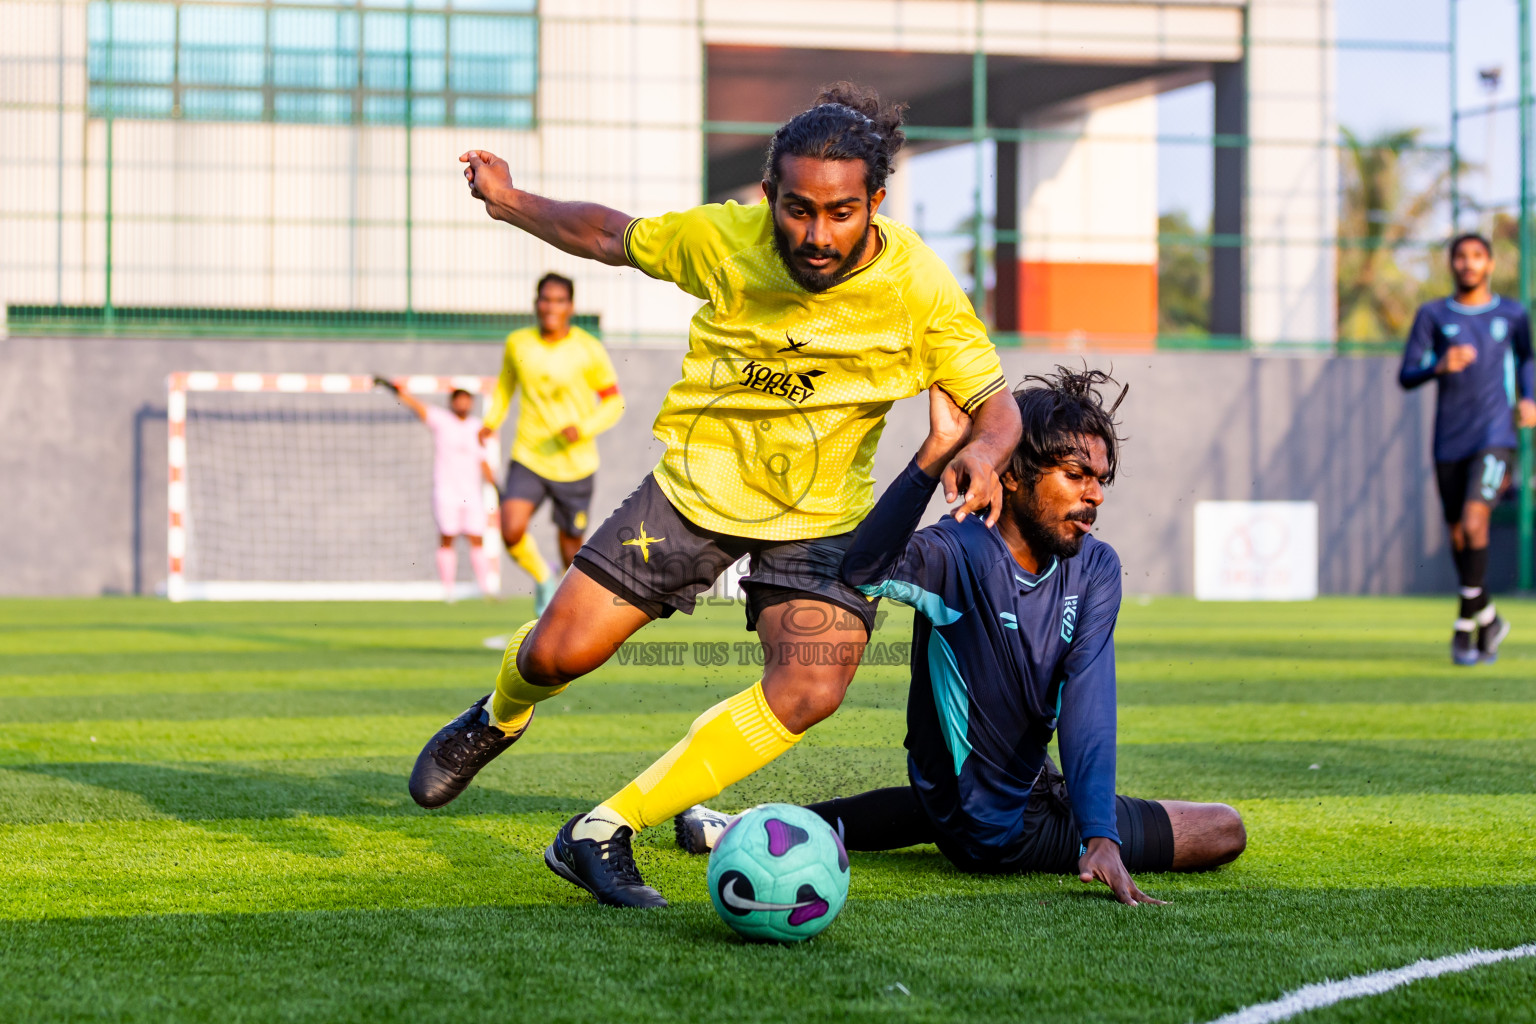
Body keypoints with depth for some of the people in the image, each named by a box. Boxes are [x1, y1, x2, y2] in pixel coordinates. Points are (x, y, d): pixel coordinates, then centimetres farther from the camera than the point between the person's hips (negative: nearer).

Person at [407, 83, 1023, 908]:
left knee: (810, 692, -24)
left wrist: (983, 449, -38)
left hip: (820, 517, -1)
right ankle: (500, 718, 37)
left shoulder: (919, 289, -20)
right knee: (557, 653, -4)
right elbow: (613, 236, 3)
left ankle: (603, 833, -11)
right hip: (697, 484, 1)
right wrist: (508, 201, 10)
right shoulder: (724, 238, -17)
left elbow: (996, 404, -15)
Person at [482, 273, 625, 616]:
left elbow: (614, 403, 0)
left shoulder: (589, 350, -6)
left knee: (571, 545, 6)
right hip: (529, 460, 1)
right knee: (511, 533, -21)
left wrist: (584, 428, -17)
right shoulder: (518, 343, 1)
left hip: (575, 465, -1)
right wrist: (492, 420, 4)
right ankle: (542, 578, 9)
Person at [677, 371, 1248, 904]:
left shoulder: (1095, 570, -7)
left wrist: (1100, 836, -32)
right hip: (1006, 832, -5)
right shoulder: (958, 555, -25)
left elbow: (1088, 706, -18)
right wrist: (937, 452, -55)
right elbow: (864, 570, -48)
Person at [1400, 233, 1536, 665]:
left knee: (1473, 523, -21)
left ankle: (1466, 624, -10)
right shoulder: (1433, 315, 3)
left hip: (1495, 438, -2)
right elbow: (1406, 376, -2)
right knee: (1458, 537, 9)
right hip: (1449, 445, 2)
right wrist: (1440, 367, -22)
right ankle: (1487, 616, 31)